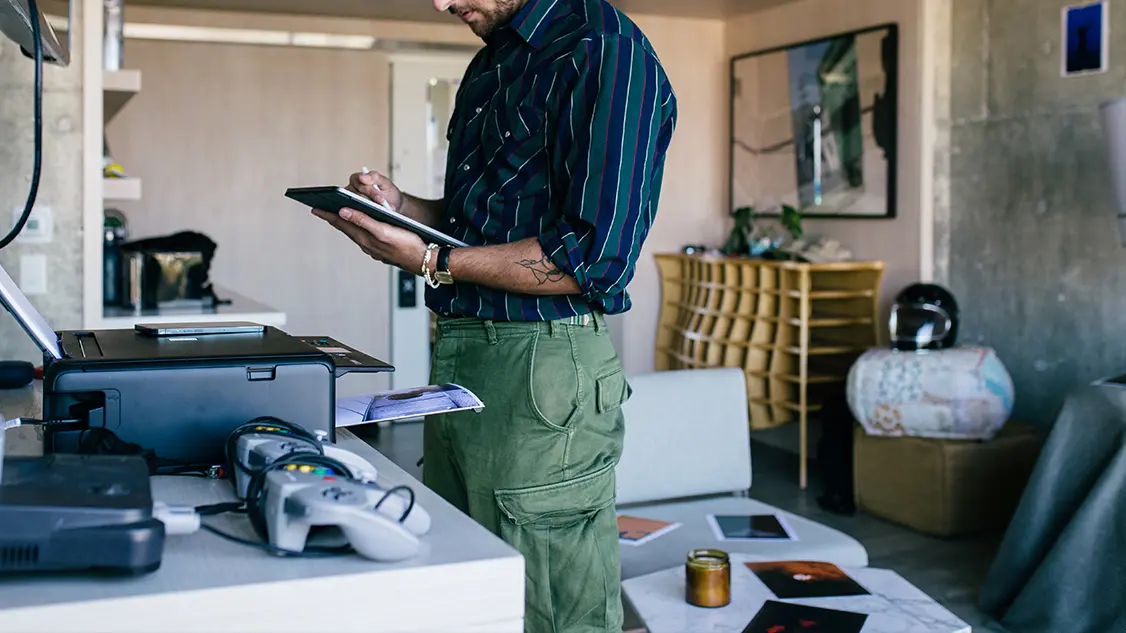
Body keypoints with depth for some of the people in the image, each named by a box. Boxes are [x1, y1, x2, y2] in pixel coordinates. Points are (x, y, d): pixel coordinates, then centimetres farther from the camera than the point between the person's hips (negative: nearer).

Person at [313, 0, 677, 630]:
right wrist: (401, 206, 7)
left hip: (544, 369, -9)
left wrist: (432, 261, -17)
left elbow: (595, 257, -20)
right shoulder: (491, 64, 18)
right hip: (455, 363, 10)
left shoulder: (604, 52, -13)